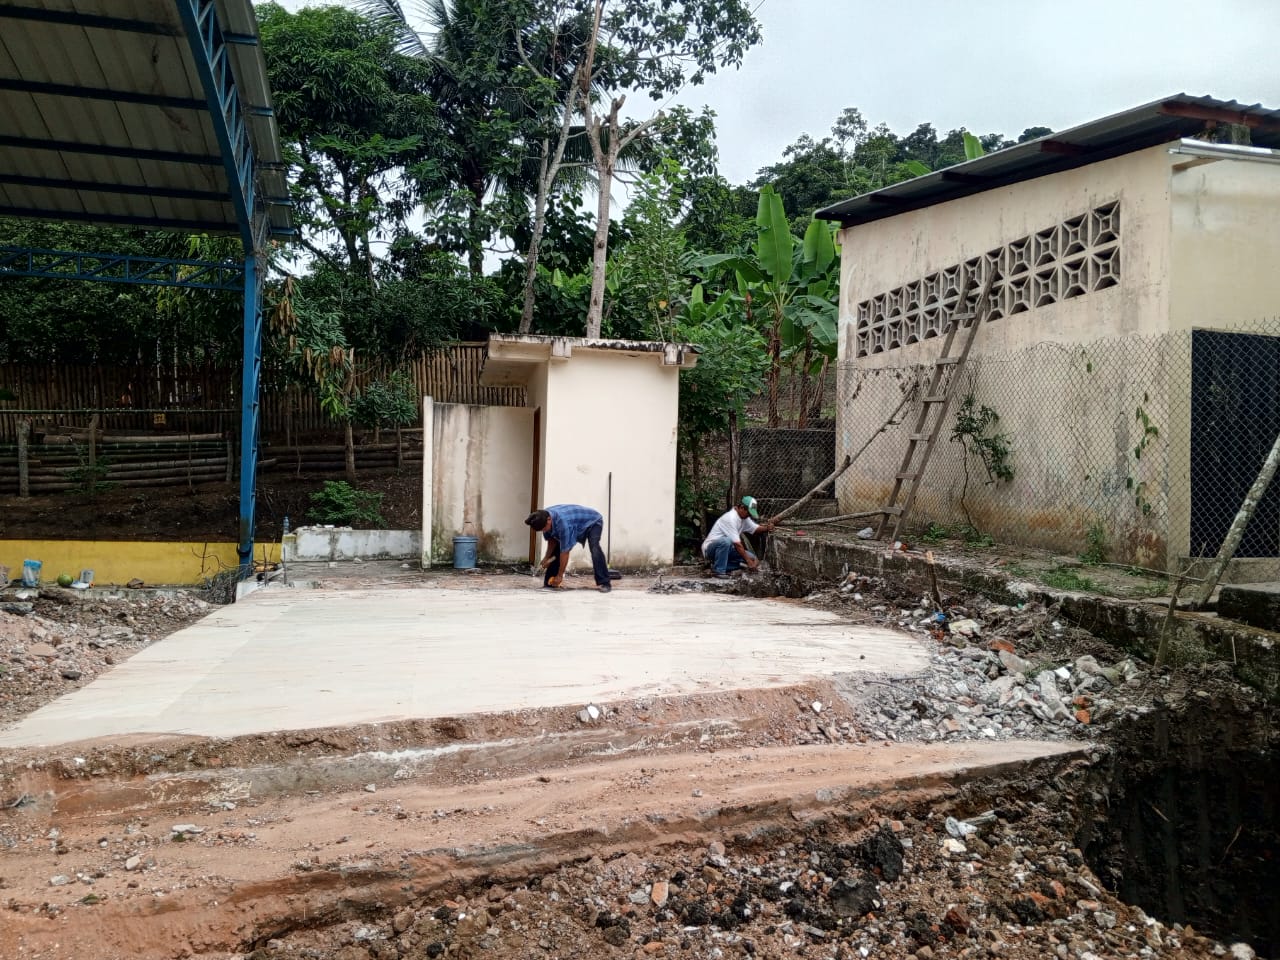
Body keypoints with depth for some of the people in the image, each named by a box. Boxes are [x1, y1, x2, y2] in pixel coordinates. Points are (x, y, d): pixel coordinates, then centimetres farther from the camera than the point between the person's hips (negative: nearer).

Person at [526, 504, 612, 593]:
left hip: (592, 522, -8)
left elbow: (565, 551, -36)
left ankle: (604, 583, -30)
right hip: (576, 525, 8)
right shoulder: (543, 518, -19)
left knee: (594, 549, -32)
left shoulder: (562, 522, -43)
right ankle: (549, 582, 14)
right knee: (556, 550, 1)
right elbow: (552, 539, 0)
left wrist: (560, 575, -29)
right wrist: (547, 557, -10)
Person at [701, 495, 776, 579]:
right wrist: (748, 560, -24)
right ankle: (718, 571, -23)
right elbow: (737, 544, -27)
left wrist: (767, 528, -16)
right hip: (710, 548, -9)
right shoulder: (730, 518, -25)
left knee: (751, 557, -6)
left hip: (727, 549, 9)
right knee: (726, 540, -40)